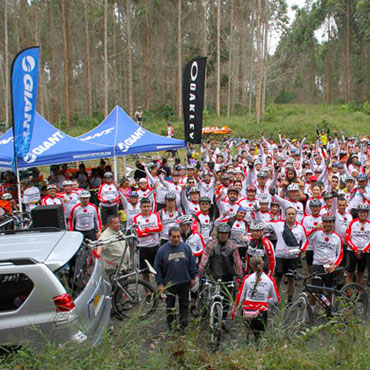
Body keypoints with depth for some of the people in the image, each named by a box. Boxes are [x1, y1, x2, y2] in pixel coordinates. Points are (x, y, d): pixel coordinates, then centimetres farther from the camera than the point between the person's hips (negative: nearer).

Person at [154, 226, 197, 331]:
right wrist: (160, 283, -5)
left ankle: (183, 323, 25)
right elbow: (157, 268, -3)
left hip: (184, 282, 1)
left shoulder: (186, 247, -3)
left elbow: (192, 263, 7)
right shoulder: (162, 250, -8)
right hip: (169, 283, -1)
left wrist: (192, 277, 7)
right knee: (170, 305, 11)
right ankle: (171, 323, 26)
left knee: (184, 303, 11)